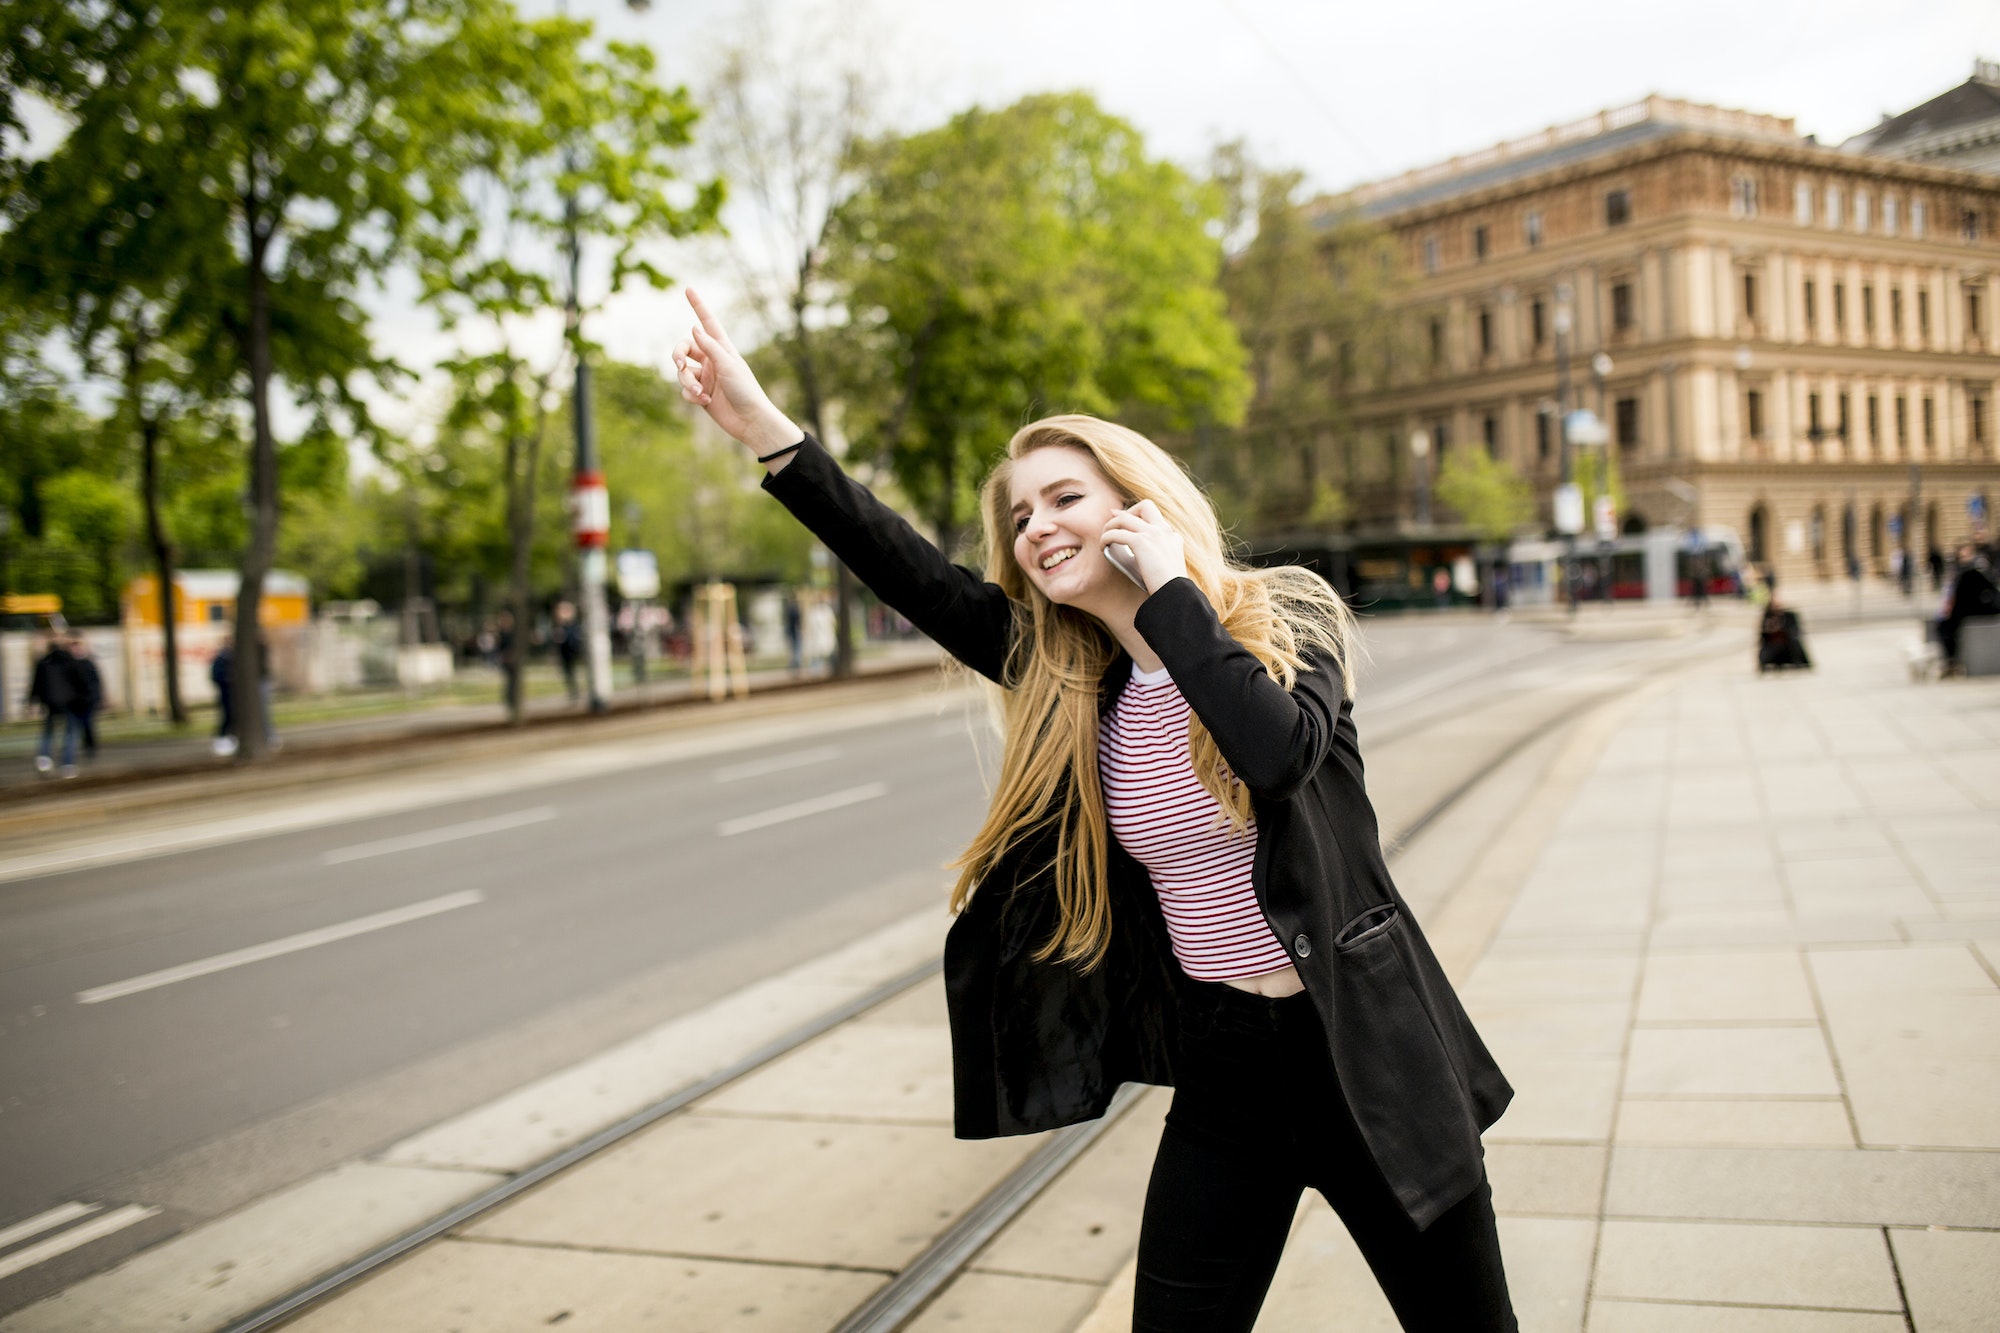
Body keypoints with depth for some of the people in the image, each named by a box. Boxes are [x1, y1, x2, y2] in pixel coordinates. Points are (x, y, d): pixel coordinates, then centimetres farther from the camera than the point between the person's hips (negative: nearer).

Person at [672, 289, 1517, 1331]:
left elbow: (1281, 752, -30)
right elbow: (915, 579, -9)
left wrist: (1169, 585, -24)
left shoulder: (1286, 615, -9)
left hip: (1363, 1053, -3)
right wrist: (765, 432, -16)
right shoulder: (1066, 680, 1)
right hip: (1218, 1074, 3)